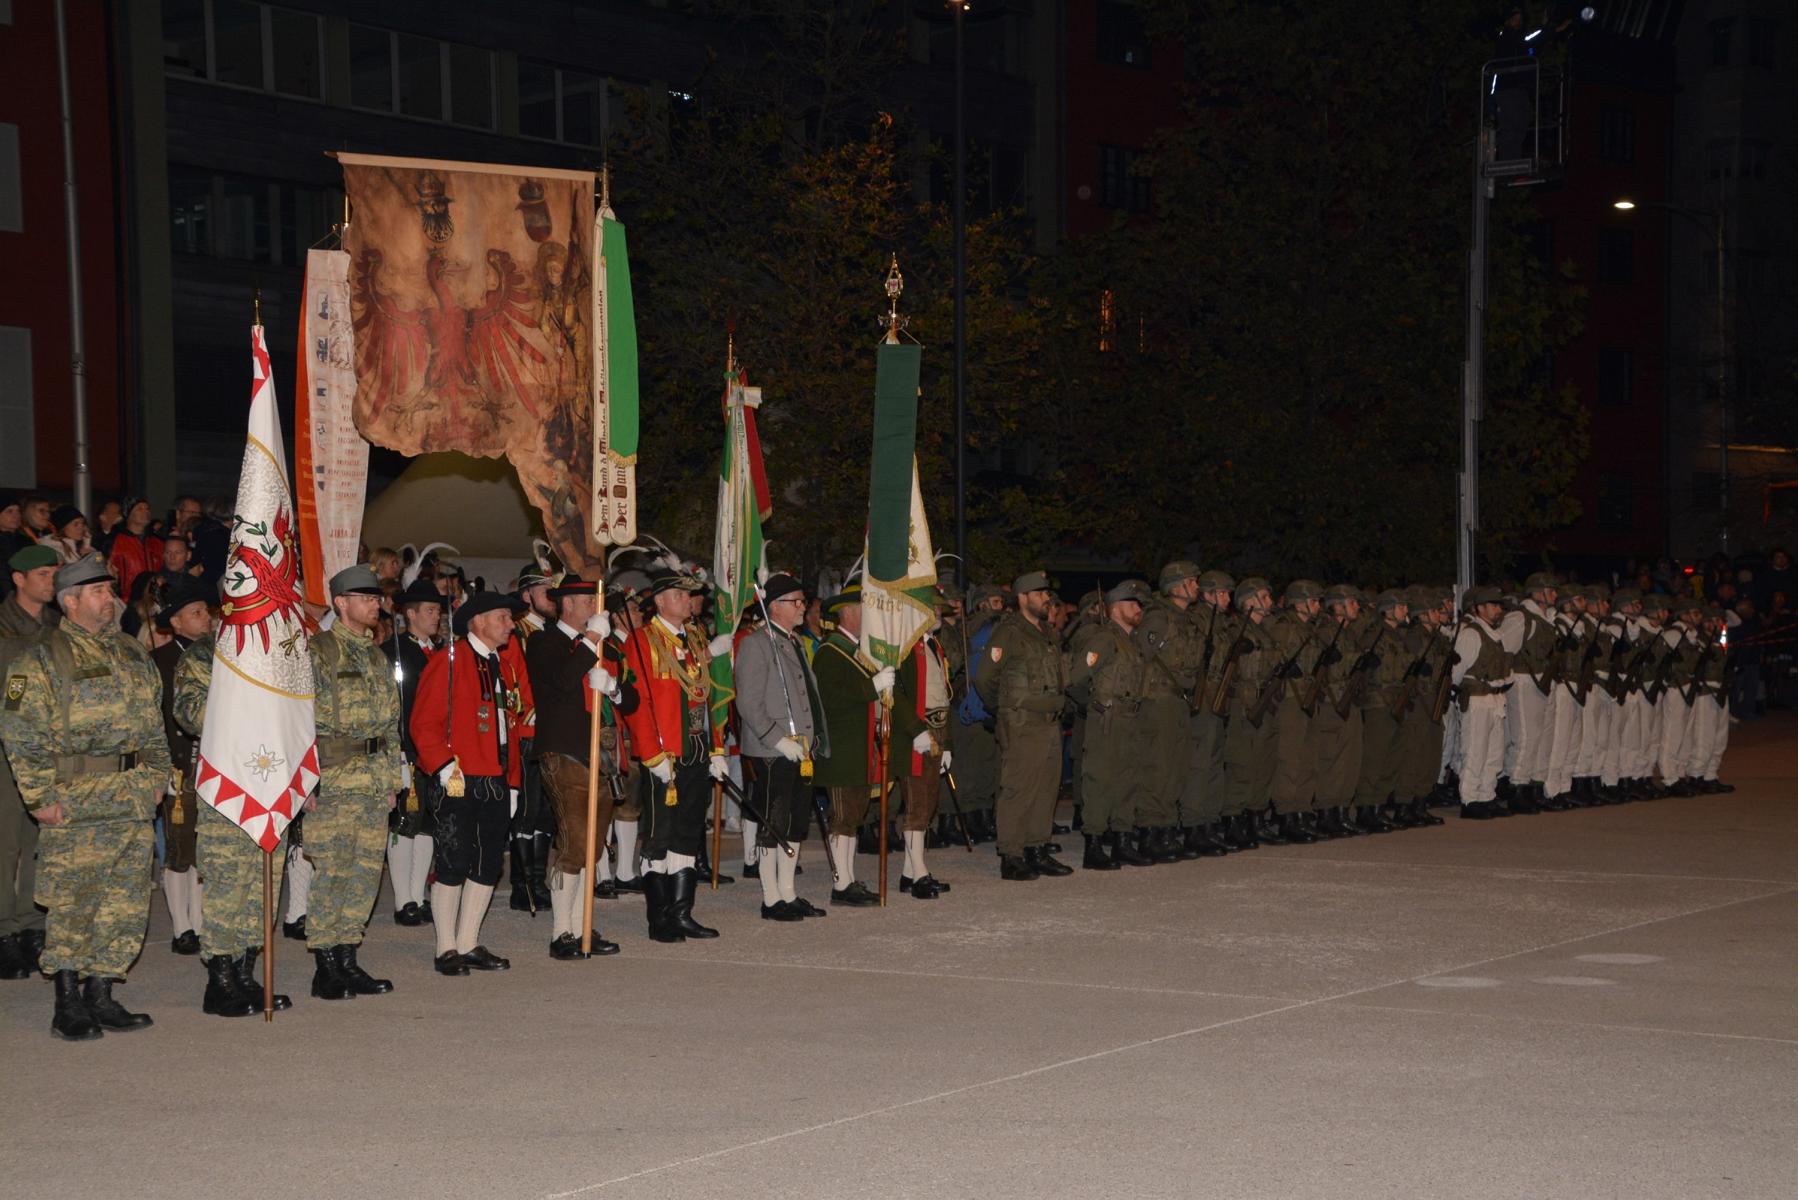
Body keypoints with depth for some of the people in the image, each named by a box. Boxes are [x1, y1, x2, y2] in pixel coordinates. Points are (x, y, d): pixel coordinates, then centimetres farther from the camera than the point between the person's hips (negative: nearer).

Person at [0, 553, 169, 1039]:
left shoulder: (132, 655, 15)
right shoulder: (40, 661, -5)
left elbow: (155, 724, 22)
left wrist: (154, 781, 14)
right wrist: (40, 798, -13)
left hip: (135, 807, 6)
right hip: (76, 809, -6)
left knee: (125, 908, 8)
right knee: (72, 908, -3)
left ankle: (101, 998, 17)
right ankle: (68, 1006, 4)